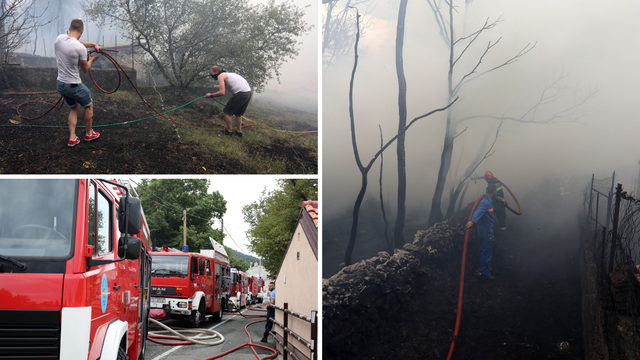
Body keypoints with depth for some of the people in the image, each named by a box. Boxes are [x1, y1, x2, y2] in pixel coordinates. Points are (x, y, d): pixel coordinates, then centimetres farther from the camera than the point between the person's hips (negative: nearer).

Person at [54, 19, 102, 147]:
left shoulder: (59, 39, -4)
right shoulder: (80, 49, -24)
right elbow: (85, 69, -8)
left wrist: (93, 44, 14)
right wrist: (91, 60, 10)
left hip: (60, 84, 7)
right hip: (74, 86, -7)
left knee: (74, 108, 26)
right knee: (89, 105, 20)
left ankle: (72, 138, 21)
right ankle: (88, 134, 34)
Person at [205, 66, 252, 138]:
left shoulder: (221, 76, -1)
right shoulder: (228, 74, 28)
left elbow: (222, 93, -14)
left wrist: (211, 95, 0)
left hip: (240, 93, -9)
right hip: (248, 93, 9)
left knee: (227, 112, 7)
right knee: (238, 114, 24)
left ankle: (229, 131, 14)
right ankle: (239, 131, 27)